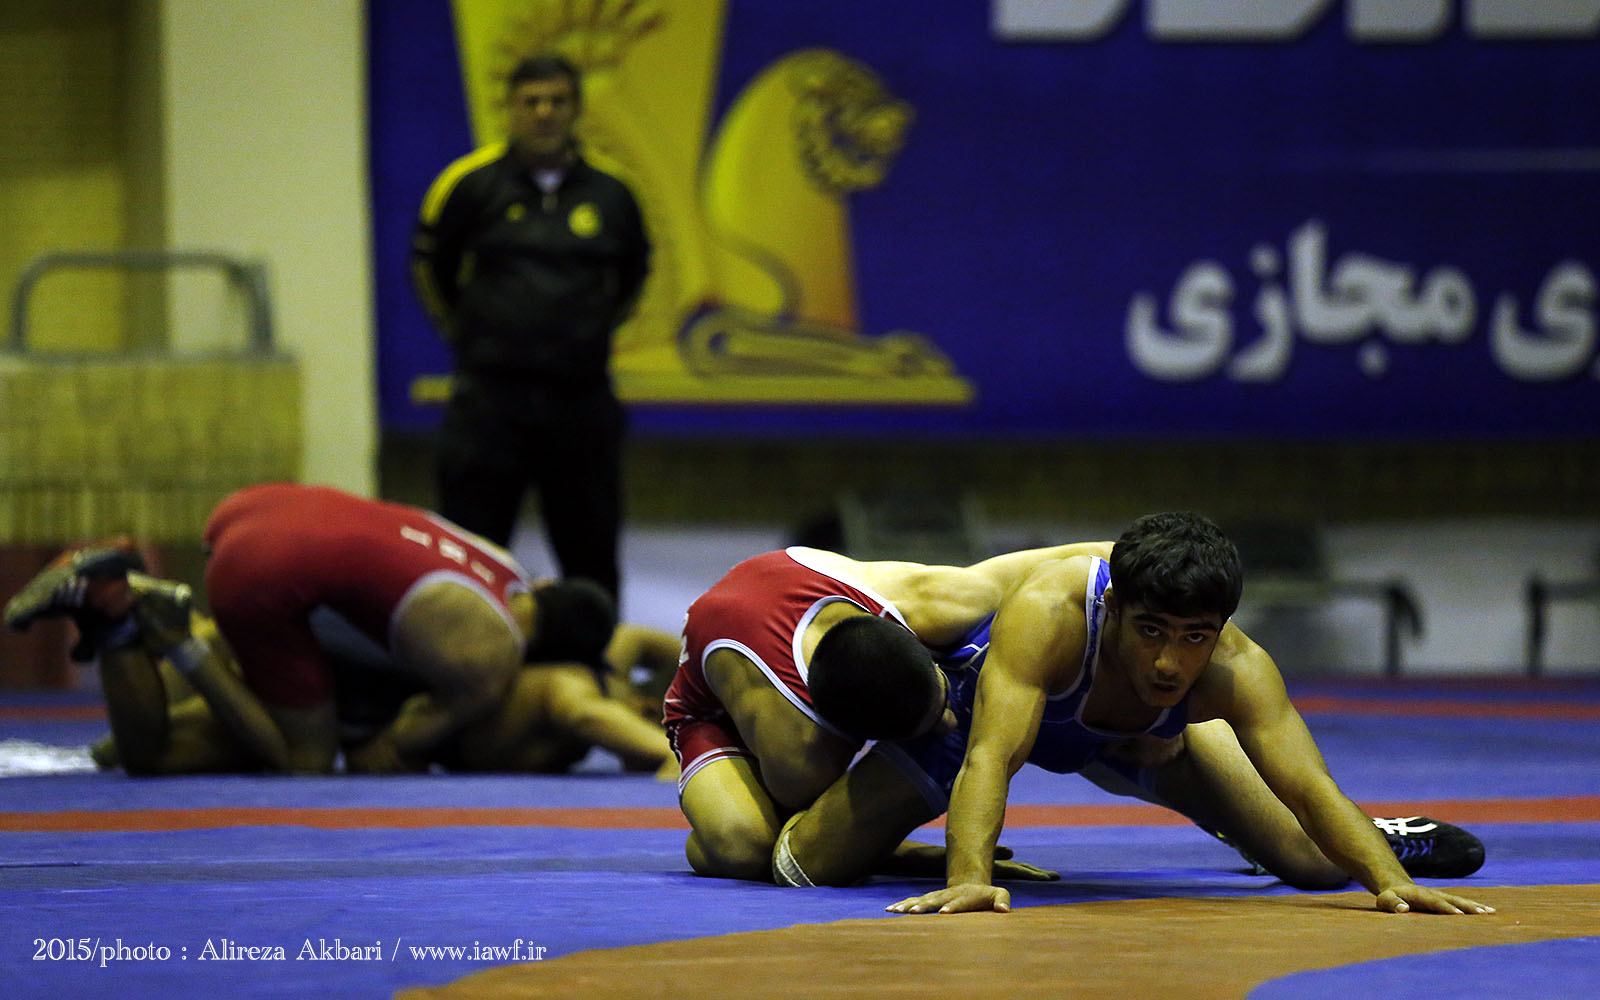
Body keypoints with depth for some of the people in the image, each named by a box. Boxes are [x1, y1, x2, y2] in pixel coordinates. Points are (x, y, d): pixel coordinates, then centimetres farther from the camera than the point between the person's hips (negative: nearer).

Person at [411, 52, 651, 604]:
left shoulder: (609, 196, 6)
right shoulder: (471, 184, -1)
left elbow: (632, 279, 24)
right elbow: (427, 266, 13)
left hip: (582, 398, 2)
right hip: (491, 398, -2)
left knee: (591, 559, 8)